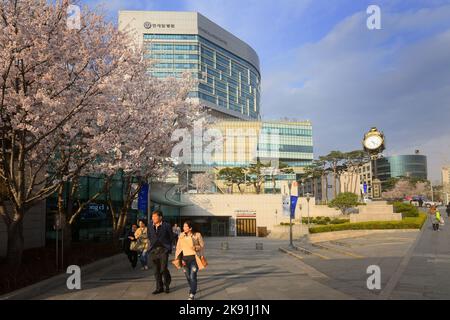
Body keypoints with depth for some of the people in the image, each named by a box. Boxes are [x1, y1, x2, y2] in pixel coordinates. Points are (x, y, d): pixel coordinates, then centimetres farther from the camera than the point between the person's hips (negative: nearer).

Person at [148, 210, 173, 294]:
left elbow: (171, 238, 2)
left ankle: (167, 284, 17)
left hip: (163, 250, -4)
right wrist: (152, 246, 11)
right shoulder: (151, 227, 9)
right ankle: (159, 287, 18)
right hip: (154, 251, 4)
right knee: (156, 270, 7)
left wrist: (168, 247, 3)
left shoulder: (166, 226, -4)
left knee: (163, 269, -9)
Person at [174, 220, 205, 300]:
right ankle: (192, 289, 37)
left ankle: (192, 295, -5)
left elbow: (202, 245, 3)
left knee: (192, 276, -11)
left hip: (194, 258, -4)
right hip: (185, 258, 4)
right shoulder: (181, 236, 5)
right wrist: (178, 258, 0)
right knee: (188, 276, 12)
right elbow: (178, 247, 7)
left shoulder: (197, 235, -5)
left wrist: (196, 247, -15)